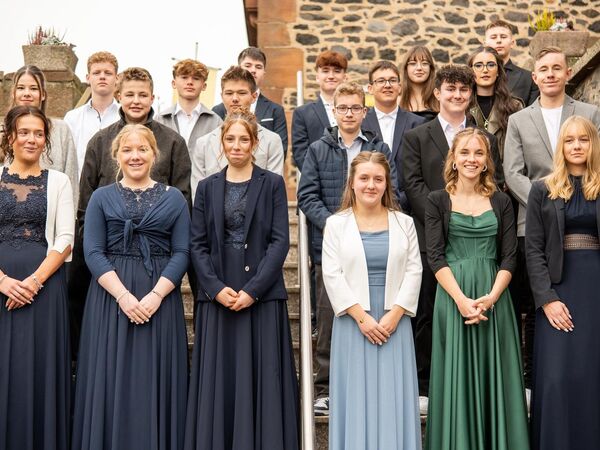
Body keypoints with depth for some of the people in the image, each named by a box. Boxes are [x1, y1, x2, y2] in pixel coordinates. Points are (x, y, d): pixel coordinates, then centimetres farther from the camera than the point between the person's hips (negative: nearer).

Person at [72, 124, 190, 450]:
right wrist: (123, 296, -14)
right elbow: (93, 253, -1)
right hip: (110, 298, 0)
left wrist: (156, 295, -14)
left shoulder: (174, 198, 8)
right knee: (111, 381, 1)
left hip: (160, 299, 0)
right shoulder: (101, 198, 8)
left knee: (156, 381, 2)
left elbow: (182, 253, 1)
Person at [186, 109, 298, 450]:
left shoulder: (272, 184, 4)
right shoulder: (208, 187, 11)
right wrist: (216, 288, -10)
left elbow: (280, 241, -4)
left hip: (263, 296, -2)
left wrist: (252, 289, -13)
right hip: (217, 297, 2)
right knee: (219, 380, 3)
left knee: (262, 380, 0)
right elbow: (198, 244, 5)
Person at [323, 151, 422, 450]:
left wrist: (394, 315, -10)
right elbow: (332, 275, -5)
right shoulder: (336, 224, 2)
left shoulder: (404, 223, 8)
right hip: (353, 322, -1)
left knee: (394, 396, 3)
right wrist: (361, 317, -12)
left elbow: (413, 271, 2)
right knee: (356, 395, 2)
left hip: (394, 322, 1)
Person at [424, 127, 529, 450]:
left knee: (494, 376, 5)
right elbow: (435, 257, -4)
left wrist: (491, 297, -13)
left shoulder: (501, 202, 9)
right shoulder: (437, 201, 3)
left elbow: (509, 256, 3)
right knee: (457, 377, 3)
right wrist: (461, 299, -16)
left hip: (494, 298, 2)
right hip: (452, 297, -2)